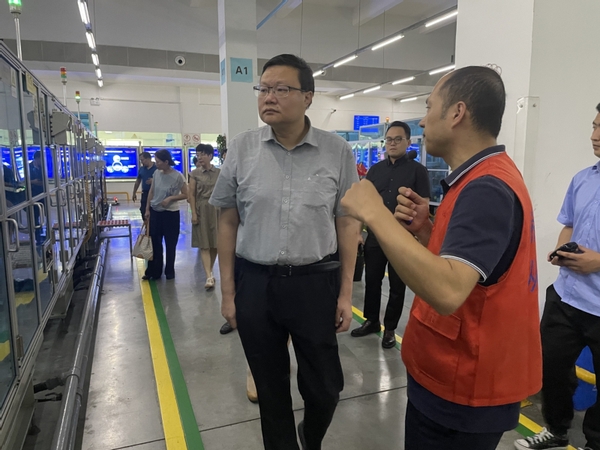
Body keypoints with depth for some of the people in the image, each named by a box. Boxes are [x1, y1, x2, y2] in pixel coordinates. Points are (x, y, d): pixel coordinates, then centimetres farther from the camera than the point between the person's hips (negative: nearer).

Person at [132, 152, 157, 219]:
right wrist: (134, 193, 17)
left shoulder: (157, 168, -8)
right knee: (143, 211, 7)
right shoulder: (141, 169, 8)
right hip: (145, 193, 5)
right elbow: (138, 181, 16)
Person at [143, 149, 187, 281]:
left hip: (170, 213, -4)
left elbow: (185, 195, -8)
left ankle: (169, 271, 23)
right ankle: (153, 271, 22)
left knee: (170, 244, 7)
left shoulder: (177, 176, -13)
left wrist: (170, 198, -20)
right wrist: (147, 209, 7)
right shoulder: (156, 173, 1)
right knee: (154, 242, 10)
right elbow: (151, 192, 9)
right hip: (155, 212, 4)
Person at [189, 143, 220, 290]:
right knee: (204, 244, -6)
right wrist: (193, 213, -8)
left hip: (216, 209, 2)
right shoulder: (195, 173, 1)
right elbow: (192, 194, -1)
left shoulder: (219, 173, 4)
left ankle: (210, 272, 23)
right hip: (201, 210, -1)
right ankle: (209, 276, -9)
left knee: (215, 243, 7)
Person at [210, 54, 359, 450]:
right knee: (270, 387, 16)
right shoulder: (241, 149, -1)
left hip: (316, 282, 0)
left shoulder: (338, 152, -4)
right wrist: (228, 291, 3)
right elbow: (228, 223, 4)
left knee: (325, 388, 12)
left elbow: (348, 225, 0)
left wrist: (346, 293, -1)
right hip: (255, 282, 1)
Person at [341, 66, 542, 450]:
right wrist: (424, 229, -6)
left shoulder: (485, 190, -26)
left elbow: (447, 292, -39)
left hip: (462, 392, -9)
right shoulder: (488, 179, 7)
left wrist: (375, 214, -33)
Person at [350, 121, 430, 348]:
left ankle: (390, 328, 23)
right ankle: (371, 321, 29)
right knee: (372, 281, 12)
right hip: (375, 237, 4)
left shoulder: (418, 170, -3)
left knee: (397, 285, 8)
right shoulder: (375, 170, 8)